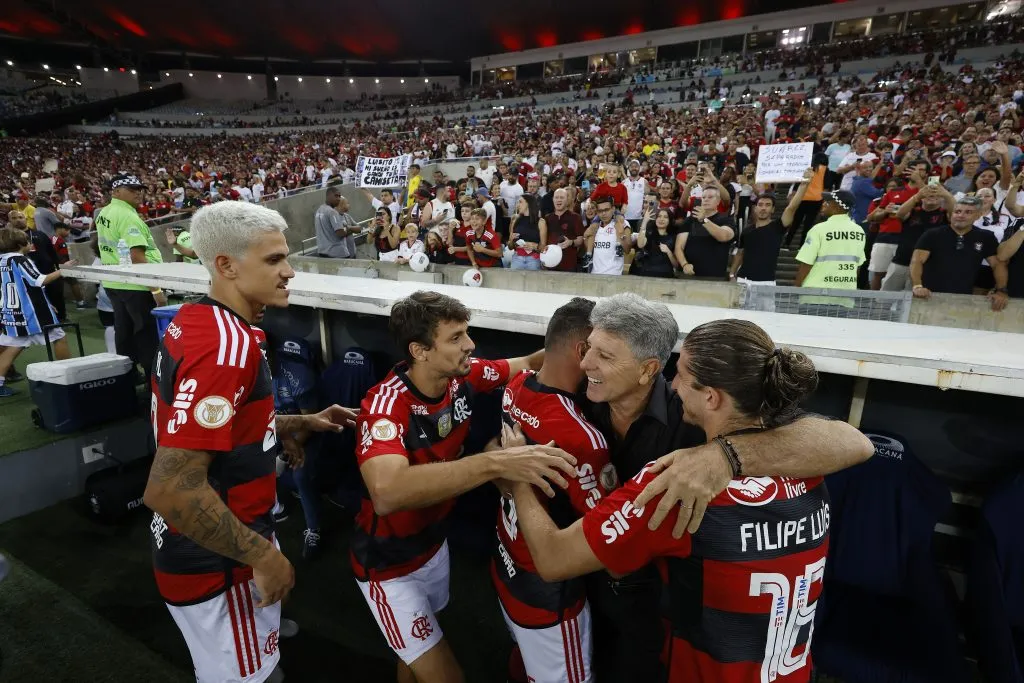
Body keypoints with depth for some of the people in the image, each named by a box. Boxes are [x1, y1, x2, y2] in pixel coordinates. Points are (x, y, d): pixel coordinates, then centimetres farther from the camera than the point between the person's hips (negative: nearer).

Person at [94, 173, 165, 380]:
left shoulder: (103, 213, 12)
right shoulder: (128, 216, -18)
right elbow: (137, 257, -25)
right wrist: (156, 289, -25)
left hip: (113, 282, 9)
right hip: (135, 285, -9)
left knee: (124, 333, 17)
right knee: (149, 336, -3)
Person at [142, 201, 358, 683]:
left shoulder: (196, 320, 1)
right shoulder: (227, 344, -29)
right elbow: (170, 490, -33)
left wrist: (303, 423, 7)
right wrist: (262, 554, -23)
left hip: (215, 545, 9)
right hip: (215, 561, -9)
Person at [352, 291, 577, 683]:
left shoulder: (463, 379, -15)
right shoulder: (385, 404, -33)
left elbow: (528, 364, 0)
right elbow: (387, 493, -50)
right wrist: (495, 463, -55)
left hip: (435, 543, 6)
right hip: (388, 563, -6)